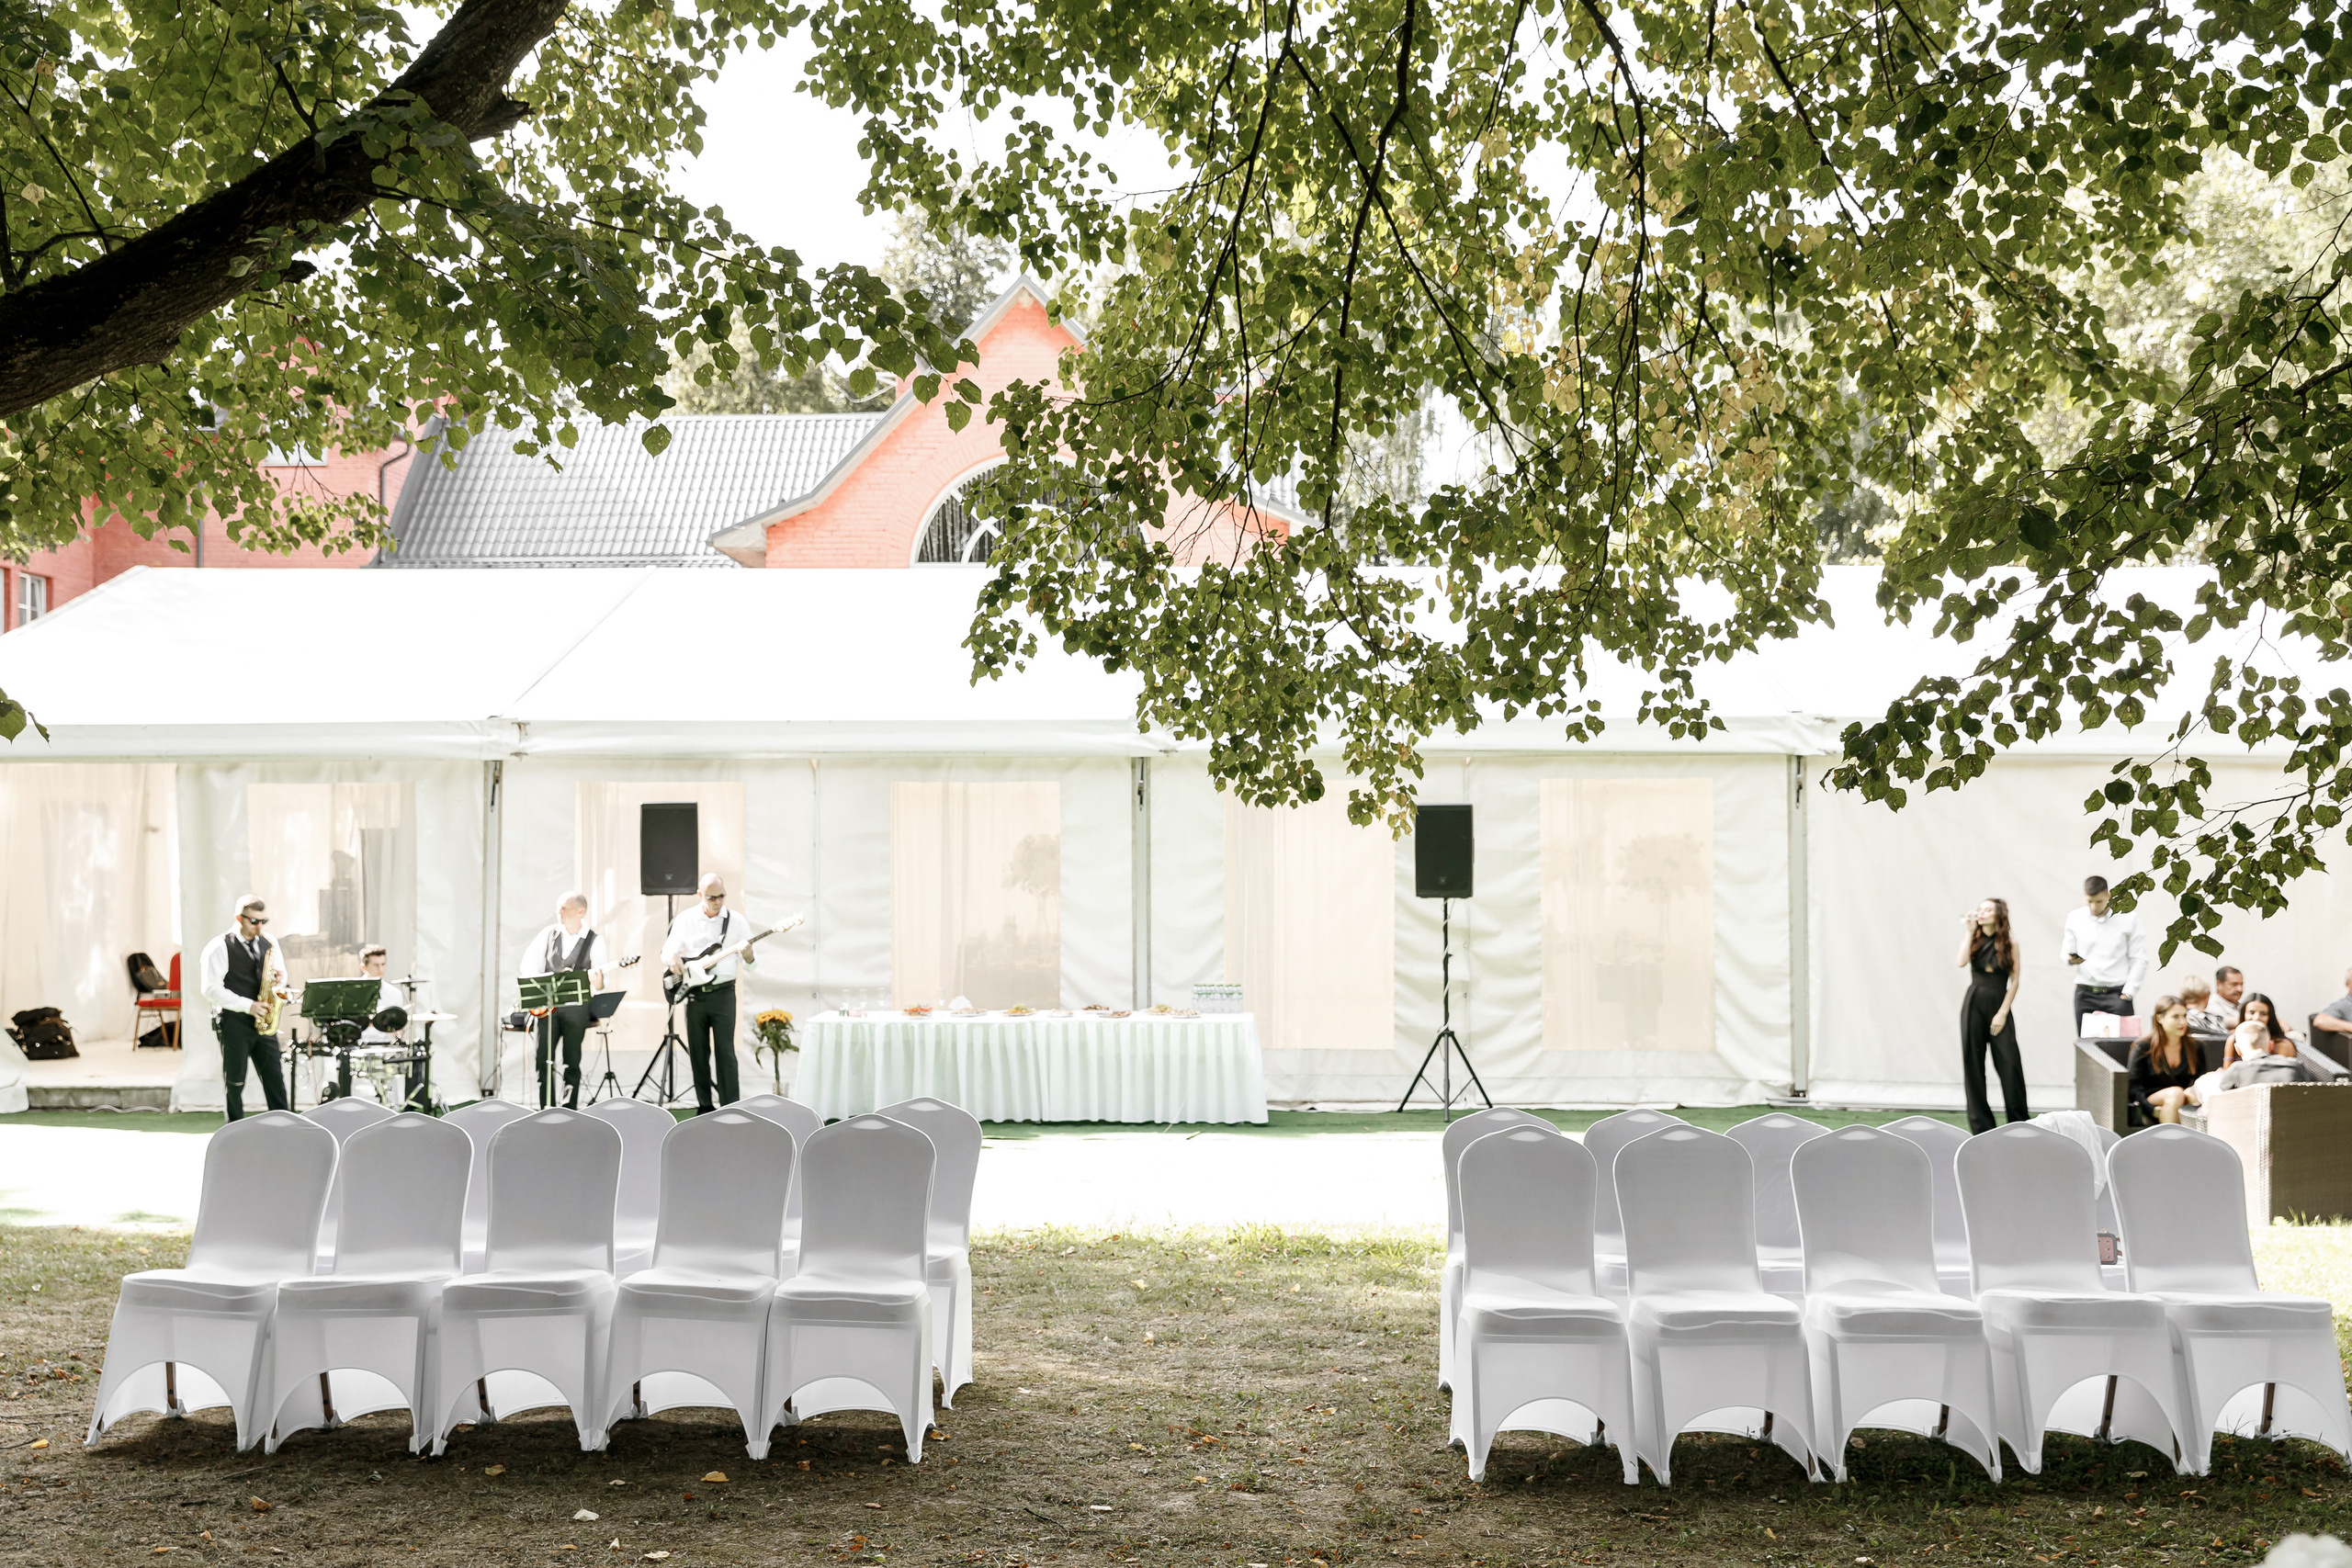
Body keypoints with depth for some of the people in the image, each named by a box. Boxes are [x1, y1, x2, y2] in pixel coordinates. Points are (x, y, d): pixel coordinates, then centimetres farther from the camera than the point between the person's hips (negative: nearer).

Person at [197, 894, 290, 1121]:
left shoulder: (268, 944, 11)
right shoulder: (220, 947, -8)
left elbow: (280, 974, 22)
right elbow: (211, 988, -14)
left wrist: (279, 980, -4)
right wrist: (247, 1005, -19)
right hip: (234, 1023, -5)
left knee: (275, 1079, 2)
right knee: (235, 1082, 2)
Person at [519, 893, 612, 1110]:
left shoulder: (595, 940, -1)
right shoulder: (548, 934, 7)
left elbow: (600, 978, -6)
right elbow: (528, 964, 8)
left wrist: (598, 984, -29)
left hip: (576, 1007, -2)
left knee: (571, 1062, 0)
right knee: (544, 1059, -3)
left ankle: (569, 1114, 8)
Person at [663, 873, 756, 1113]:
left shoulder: (736, 921, -1)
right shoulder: (685, 920, 3)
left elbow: (751, 965, 0)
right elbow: (667, 951, 5)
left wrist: (747, 956, -24)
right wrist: (672, 958, -19)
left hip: (723, 993, -2)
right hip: (694, 993, 2)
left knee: (725, 1052, -7)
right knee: (698, 1053, 7)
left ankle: (730, 1109, -6)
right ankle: (704, 1107, 17)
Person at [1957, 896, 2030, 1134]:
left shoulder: (2010, 943, 1)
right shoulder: (1974, 940, 6)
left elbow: (2015, 980, -1)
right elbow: (1962, 962, -13)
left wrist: (2003, 1012, -7)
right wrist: (1969, 932, -11)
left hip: (1999, 1005, -2)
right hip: (1974, 1005, 2)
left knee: (2010, 1063, -8)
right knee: (1973, 1063, 1)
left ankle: (2020, 1121, 3)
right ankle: (1980, 1122, 8)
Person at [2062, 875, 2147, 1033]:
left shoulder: (2127, 919, 0)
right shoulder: (2075, 918, 8)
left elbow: (2139, 959, 1)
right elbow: (2066, 953, 13)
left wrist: (2128, 992, -6)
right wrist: (2071, 960, -11)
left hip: (2117, 994, -2)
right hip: (2085, 994, 2)